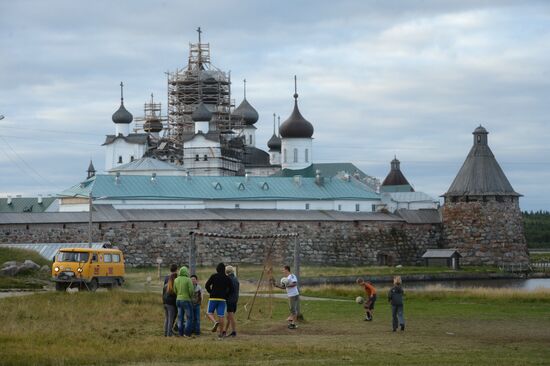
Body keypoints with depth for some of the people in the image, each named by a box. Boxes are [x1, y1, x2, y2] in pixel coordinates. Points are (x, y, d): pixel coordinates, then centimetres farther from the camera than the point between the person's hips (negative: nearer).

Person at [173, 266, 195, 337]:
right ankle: (187, 333, -2)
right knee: (189, 317, 3)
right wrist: (191, 297, 4)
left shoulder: (176, 280, 4)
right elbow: (191, 290, -15)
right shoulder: (188, 280, -12)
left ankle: (180, 333, 12)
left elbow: (174, 290, 3)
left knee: (180, 317, 11)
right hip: (186, 300, -5)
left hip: (178, 300, 5)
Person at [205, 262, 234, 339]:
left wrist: (211, 292, 11)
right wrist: (226, 295, 13)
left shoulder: (214, 276, -2)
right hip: (222, 299, 2)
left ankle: (215, 322, -19)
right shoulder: (227, 278, 6)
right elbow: (231, 289, 3)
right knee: (221, 316, 2)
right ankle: (220, 334, 0)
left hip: (213, 298, -2)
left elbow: (207, 285, -4)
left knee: (209, 313, 12)